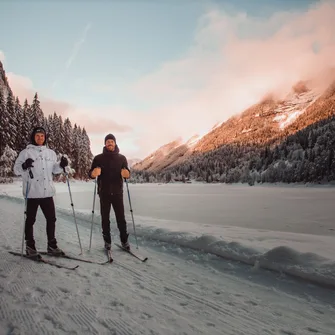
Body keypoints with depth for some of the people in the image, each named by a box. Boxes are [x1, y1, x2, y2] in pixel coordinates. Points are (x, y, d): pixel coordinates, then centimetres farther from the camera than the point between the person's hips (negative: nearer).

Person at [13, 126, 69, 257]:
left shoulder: (51, 153, 12)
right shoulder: (26, 152, -2)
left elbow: (55, 169, 18)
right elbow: (16, 170, -5)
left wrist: (62, 165, -2)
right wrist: (24, 166, -26)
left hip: (47, 192, 5)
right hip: (32, 193, -4)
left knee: (51, 219, 9)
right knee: (30, 220, 4)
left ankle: (52, 245, 21)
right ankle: (30, 246, 15)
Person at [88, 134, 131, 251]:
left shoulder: (121, 158, 5)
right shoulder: (98, 158, 2)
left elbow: (127, 173, 3)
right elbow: (90, 173, 1)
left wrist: (126, 174, -21)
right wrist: (93, 173, -24)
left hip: (117, 192, 0)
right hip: (104, 193, 0)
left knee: (121, 217, 3)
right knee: (105, 218, 5)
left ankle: (124, 240, 15)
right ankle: (107, 241, 17)